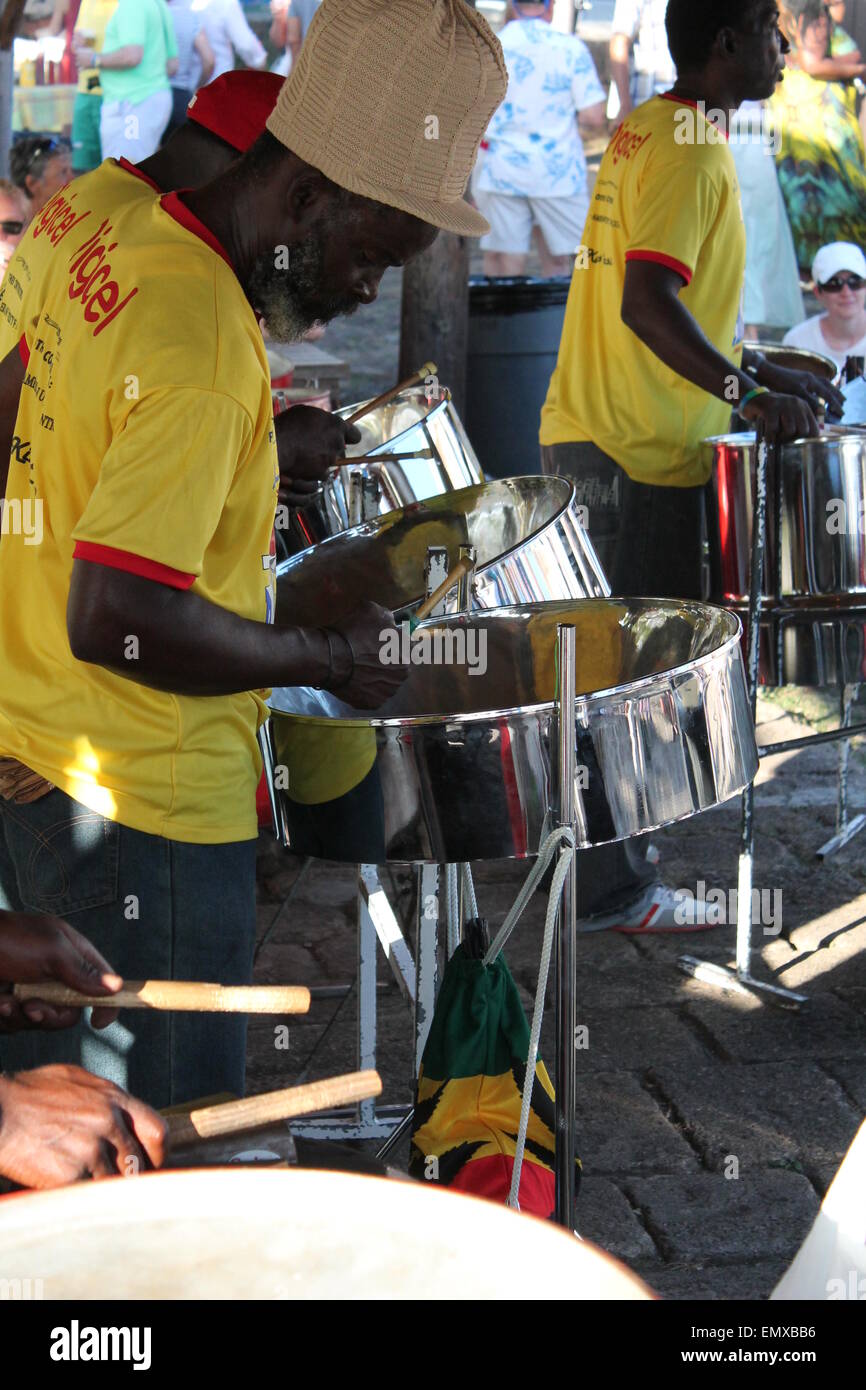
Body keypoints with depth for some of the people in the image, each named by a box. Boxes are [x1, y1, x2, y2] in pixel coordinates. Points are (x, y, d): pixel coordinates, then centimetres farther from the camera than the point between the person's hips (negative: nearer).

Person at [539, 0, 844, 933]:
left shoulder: (646, 132, 14)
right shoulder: (690, 148, -17)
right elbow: (645, 302, -29)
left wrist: (764, 372, 20)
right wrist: (747, 391, -32)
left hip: (585, 436, 10)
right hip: (635, 457, -10)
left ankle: (593, 848, 31)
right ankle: (609, 890, 5)